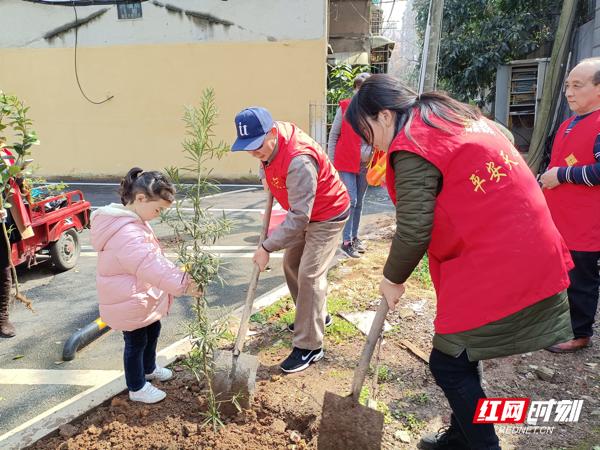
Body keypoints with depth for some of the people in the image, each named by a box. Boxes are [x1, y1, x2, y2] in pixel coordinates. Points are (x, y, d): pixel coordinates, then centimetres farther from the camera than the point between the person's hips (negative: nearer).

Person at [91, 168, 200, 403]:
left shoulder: (131, 221, 2)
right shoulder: (126, 233, -33)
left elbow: (154, 259, 6)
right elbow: (152, 267, -36)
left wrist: (180, 274, -2)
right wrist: (184, 284, -31)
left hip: (141, 296, 10)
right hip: (129, 303, -10)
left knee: (153, 331, 26)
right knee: (136, 342, 10)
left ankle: (149, 368, 51)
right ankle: (137, 388, 31)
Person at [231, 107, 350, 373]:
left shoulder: (299, 161, -37)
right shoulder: (269, 143, -10)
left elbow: (299, 217, -36)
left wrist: (267, 247, -34)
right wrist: (267, 177, 1)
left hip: (328, 216, -9)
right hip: (305, 213, 9)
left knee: (309, 275, -14)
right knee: (291, 264, 14)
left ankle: (309, 347, -4)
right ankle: (316, 316, 34)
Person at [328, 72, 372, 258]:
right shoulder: (345, 107, -8)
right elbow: (333, 135, -2)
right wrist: (331, 161, -3)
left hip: (364, 164, 4)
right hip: (345, 162, -4)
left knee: (359, 203, 13)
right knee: (350, 201, -8)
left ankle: (354, 237, 27)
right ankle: (346, 241, 2)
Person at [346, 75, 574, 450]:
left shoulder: (412, 147, -15)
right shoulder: (457, 117, 14)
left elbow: (414, 232, -15)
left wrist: (393, 279, 1)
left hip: (494, 271, -10)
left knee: (449, 363, 4)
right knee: (460, 355, 21)